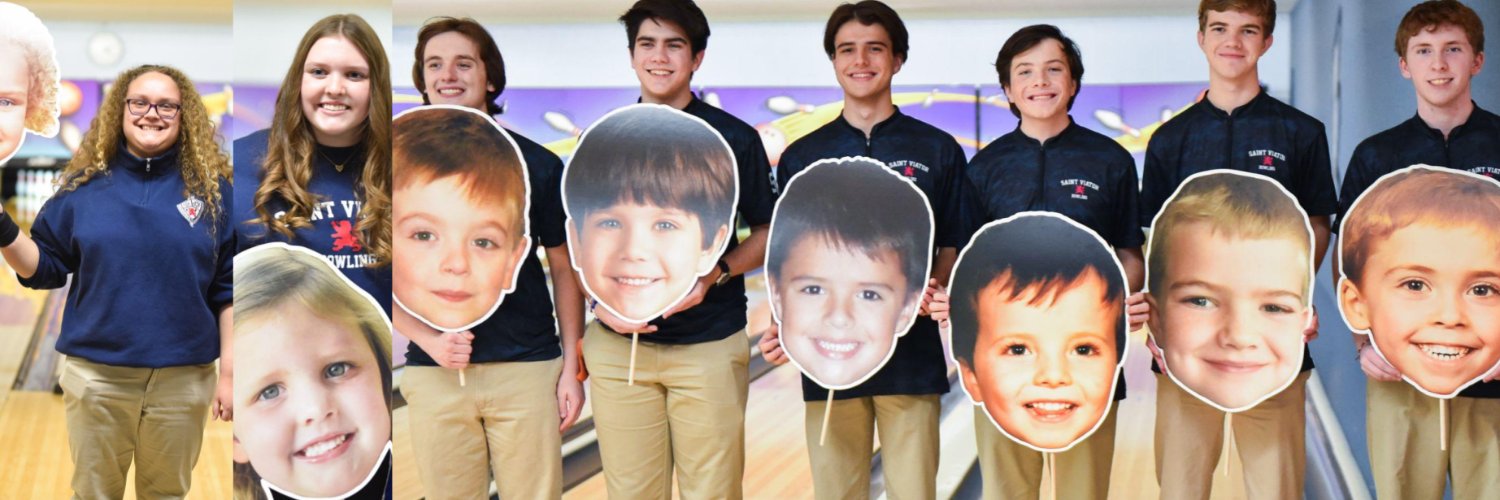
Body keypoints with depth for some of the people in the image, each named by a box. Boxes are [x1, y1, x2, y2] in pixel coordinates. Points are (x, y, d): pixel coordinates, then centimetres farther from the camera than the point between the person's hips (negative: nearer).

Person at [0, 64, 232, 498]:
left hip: (182, 379, -1)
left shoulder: (213, 191, -2)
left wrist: (229, 373, -4)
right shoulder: (85, 187, 1)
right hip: (96, 375, 1)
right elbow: (44, 268, 6)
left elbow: (229, 291, -2)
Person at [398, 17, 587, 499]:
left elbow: (563, 268, 7)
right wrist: (427, 340, -10)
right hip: (435, 373, 1)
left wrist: (572, 365, 0)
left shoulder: (537, 165, 3)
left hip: (529, 368, -1)